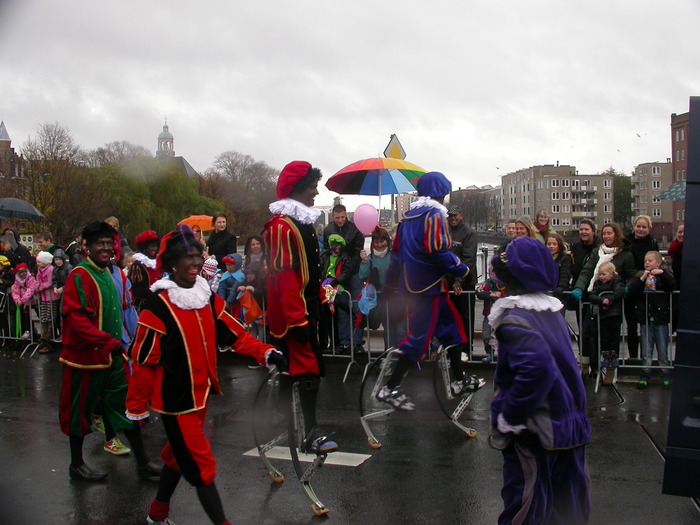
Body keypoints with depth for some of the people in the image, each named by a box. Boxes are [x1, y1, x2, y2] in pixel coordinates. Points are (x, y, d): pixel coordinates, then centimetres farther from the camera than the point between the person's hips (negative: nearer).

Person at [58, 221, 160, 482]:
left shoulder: (108, 273, 11)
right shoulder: (79, 276, -15)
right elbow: (76, 318, -23)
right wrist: (108, 342, -28)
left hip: (112, 354, 8)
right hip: (86, 355, -8)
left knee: (126, 406, 9)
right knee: (81, 410, 8)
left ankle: (142, 464, 16)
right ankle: (76, 465, 26)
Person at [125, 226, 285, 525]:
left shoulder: (208, 298, 2)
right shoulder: (158, 306, -18)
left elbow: (234, 334, 2)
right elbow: (144, 360, -14)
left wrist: (266, 353, -12)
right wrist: (136, 407, -9)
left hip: (201, 393, 7)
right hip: (176, 399, -7)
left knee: (179, 455, 22)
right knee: (201, 465, -2)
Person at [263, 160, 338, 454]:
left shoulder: (302, 221, 15)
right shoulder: (283, 225, -17)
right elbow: (284, 275, -23)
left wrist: (319, 301, 23)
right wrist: (297, 319, -25)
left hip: (305, 308, 10)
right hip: (294, 312, -10)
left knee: (289, 367, 17)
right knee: (308, 368, -9)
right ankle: (312, 434, -5)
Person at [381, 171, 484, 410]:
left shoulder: (409, 216, 13)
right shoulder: (434, 215, -13)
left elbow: (397, 250, 17)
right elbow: (438, 251, -22)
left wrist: (392, 280, 25)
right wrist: (461, 269, -8)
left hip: (412, 282, 9)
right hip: (429, 284, -9)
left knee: (451, 325, 18)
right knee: (420, 336, -5)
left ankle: (459, 380, 26)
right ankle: (390, 388, -3)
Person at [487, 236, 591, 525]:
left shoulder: (514, 317, -20)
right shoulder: (551, 309, 5)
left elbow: (537, 368, -33)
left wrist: (509, 418, -22)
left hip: (535, 434, -8)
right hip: (569, 424, 8)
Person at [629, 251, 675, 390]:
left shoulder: (664, 277, 2)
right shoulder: (640, 276, 6)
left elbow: (672, 286, -18)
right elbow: (632, 292, -8)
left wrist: (662, 273, -26)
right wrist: (642, 279, -16)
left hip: (661, 319, -2)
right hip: (645, 320, 2)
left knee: (663, 351, 6)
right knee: (646, 352, 8)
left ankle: (666, 377, 16)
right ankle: (645, 377, 15)